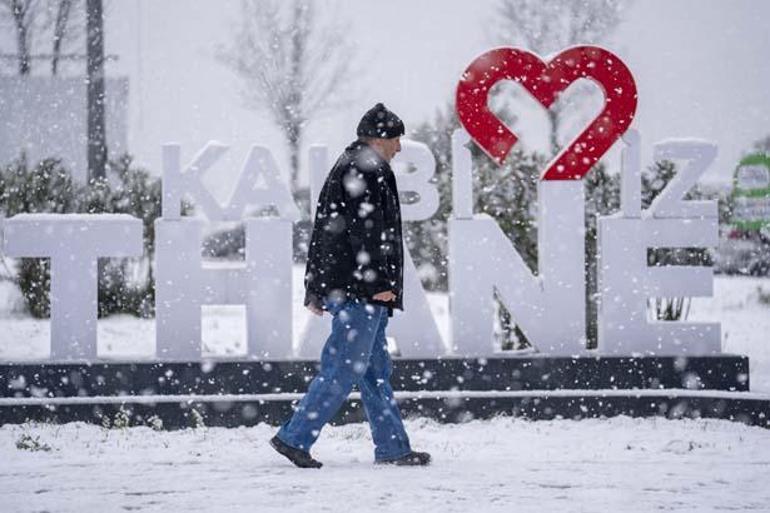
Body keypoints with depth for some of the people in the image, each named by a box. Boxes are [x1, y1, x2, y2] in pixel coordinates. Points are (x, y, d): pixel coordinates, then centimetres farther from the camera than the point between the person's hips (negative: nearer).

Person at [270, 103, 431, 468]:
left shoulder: (344, 169, 23)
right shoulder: (366, 171, -9)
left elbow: (323, 232, 24)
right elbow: (367, 231, -18)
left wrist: (316, 289, 24)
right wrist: (380, 282, -21)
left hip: (338, 285, 11)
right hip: (360, 290, -11)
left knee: (376, 370, 10)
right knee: (345, 370, -9)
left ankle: (393, 447, 12)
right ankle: (294, 438, -10)